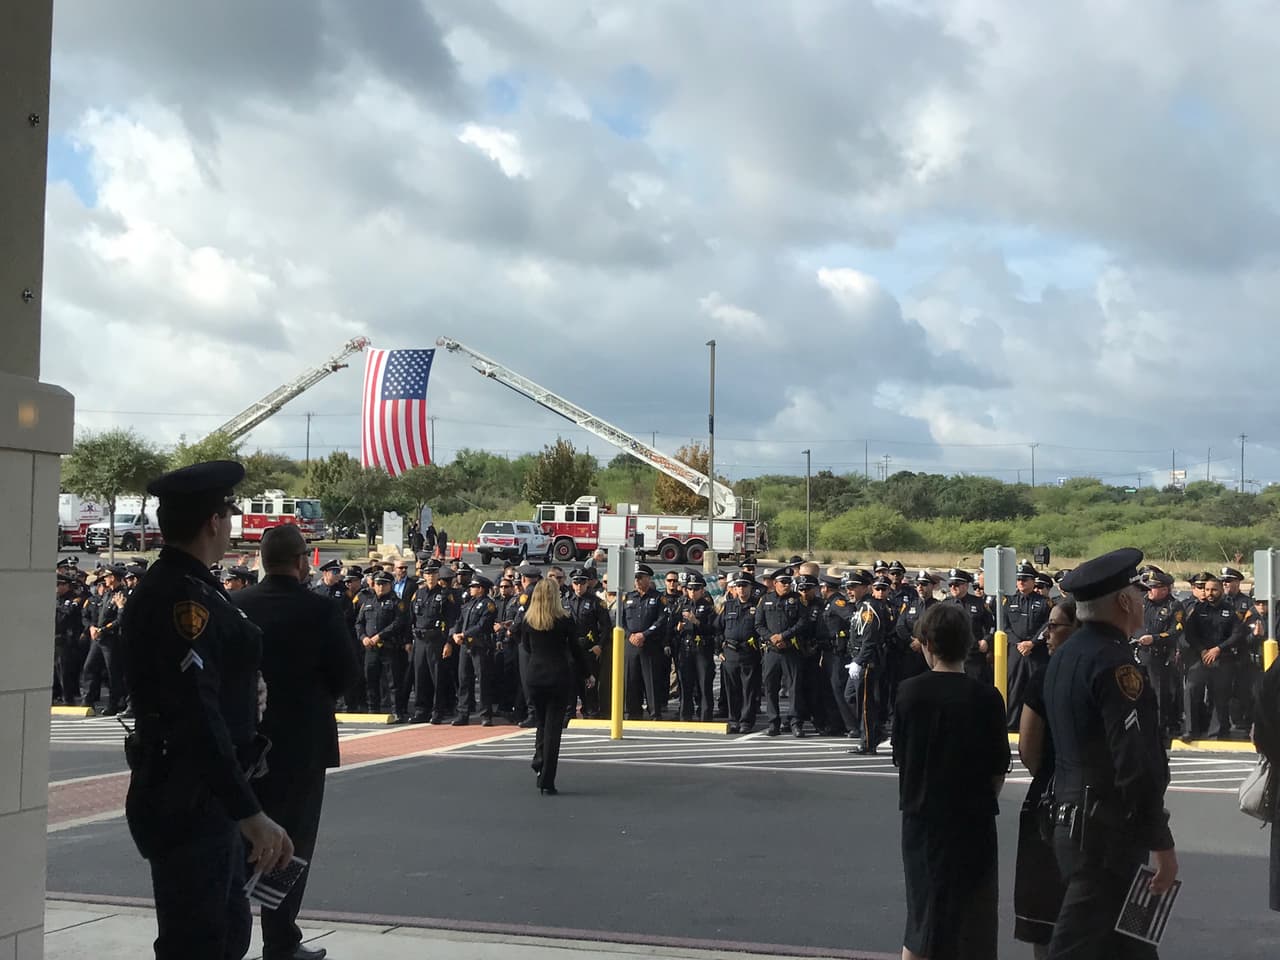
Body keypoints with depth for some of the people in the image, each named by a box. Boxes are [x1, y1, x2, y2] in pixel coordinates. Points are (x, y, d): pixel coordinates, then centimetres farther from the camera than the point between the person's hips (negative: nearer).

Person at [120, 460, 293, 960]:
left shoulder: (176, 585, 10)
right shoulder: (182, 598, -22)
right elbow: (198, 718, -31)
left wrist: (246, 687, 9)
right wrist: (250, 813, -34)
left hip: (204, 796, 10)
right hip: (189, 802, -10)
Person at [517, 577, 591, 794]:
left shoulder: (527, 620, 0)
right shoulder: (564, 619, -8)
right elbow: (575, 649, -3)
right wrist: (587, 674, 8)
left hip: (534, 675, 3)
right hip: (559, 676, -3)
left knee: (542, 721, 23)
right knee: (553, 726, 1)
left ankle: (539, 762, 8)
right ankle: (546, 781, -1)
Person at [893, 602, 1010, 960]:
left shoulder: (908, 692, -6)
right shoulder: (986, 697, -12)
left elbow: (900, 759, 0)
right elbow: (998, 771, -7)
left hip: (920, 818, 3)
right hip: (972, 819, -2)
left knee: (924, 913, 17)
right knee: (972, 925, 9)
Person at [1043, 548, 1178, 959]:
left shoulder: (1064, 657, 11)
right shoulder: (1113, 662, -18)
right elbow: (1136, 763, -23)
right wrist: (1161, 843, -17)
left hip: (1074, 824, 9)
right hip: (1109, 833, -9)